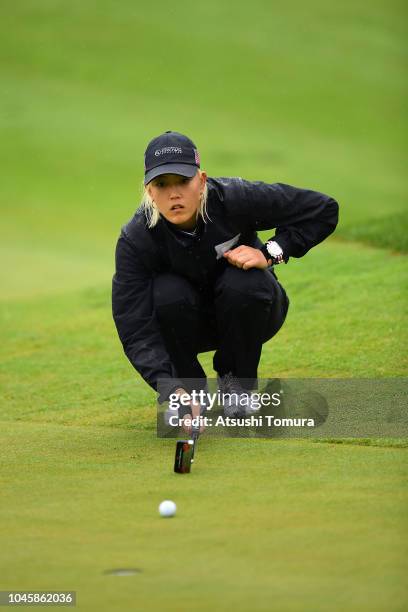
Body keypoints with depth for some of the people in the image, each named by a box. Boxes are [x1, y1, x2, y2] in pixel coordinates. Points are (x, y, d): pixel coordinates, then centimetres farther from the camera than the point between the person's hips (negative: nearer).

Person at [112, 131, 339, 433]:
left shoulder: (235, 198, -27)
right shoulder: (136, 238, -26)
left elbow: (323, 209, -17)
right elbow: (135, 330, -30)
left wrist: (271, 253, -28)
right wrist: (171, 389, -44)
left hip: (248, 313, 0)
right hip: (191, 326, 0)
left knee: (243, 283, -33)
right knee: (168, 293, -32)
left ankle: (238, 385, -9)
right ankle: (188, 387, -7)